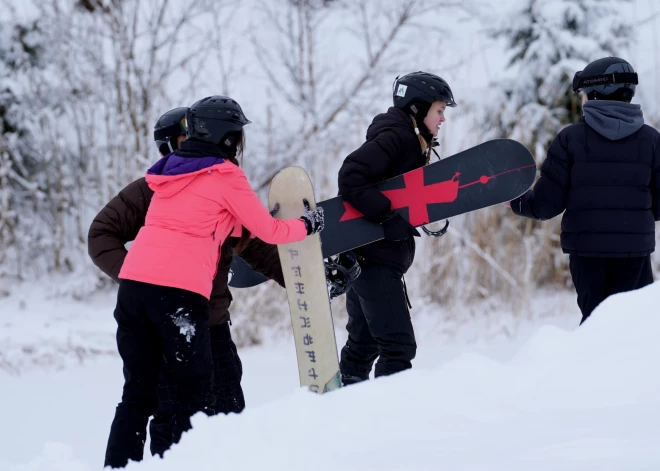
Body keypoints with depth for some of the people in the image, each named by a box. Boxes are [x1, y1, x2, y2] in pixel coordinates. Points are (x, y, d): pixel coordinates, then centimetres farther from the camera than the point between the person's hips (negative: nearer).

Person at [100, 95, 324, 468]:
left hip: (133, 280, 6)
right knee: (196, 389, 4)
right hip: (180, 289, -6)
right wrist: (307, 225, 24)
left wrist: (243, 226, 29)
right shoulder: (225, 176, 1)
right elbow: (269, 231, 7)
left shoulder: (171, 169, 21)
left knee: (138, 390, 11)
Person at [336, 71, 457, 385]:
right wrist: (386, 216, -27)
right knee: (399, 345, -12)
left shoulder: (411, 142, 16)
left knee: (364, 342, 16)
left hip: (366, 256, 11)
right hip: (374, 256, -11)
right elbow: (350, 177, -25)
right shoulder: (394, 138, -15)